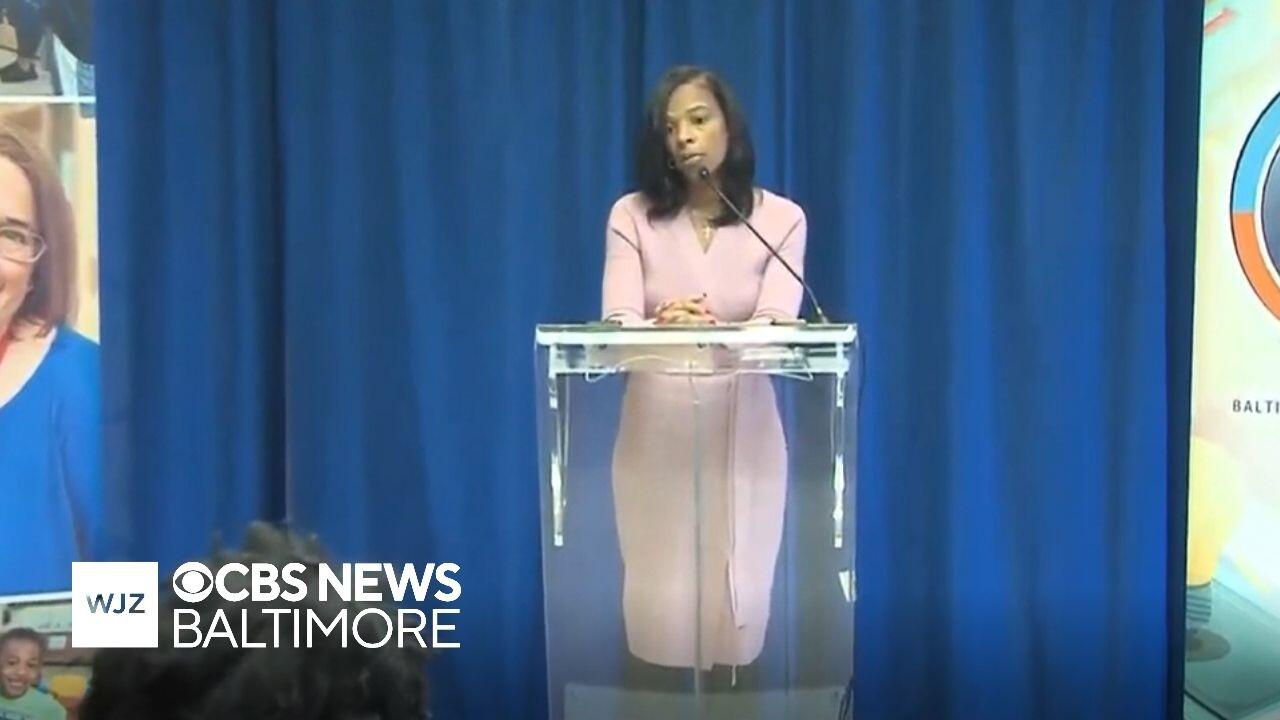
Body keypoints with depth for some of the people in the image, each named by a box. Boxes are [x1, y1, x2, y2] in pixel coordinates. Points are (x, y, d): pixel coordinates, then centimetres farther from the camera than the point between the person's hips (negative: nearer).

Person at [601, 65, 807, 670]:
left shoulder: (781, 218, -1)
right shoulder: (632, 216, 1)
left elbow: (776, 326, -15)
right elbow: (616, 324, -11)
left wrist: (713, 334, -37)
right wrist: (662, 328, -35)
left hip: (741, 429, 0)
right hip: (656, 430, 1)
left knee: (738, 598, 3)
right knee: (659, 602, 1)